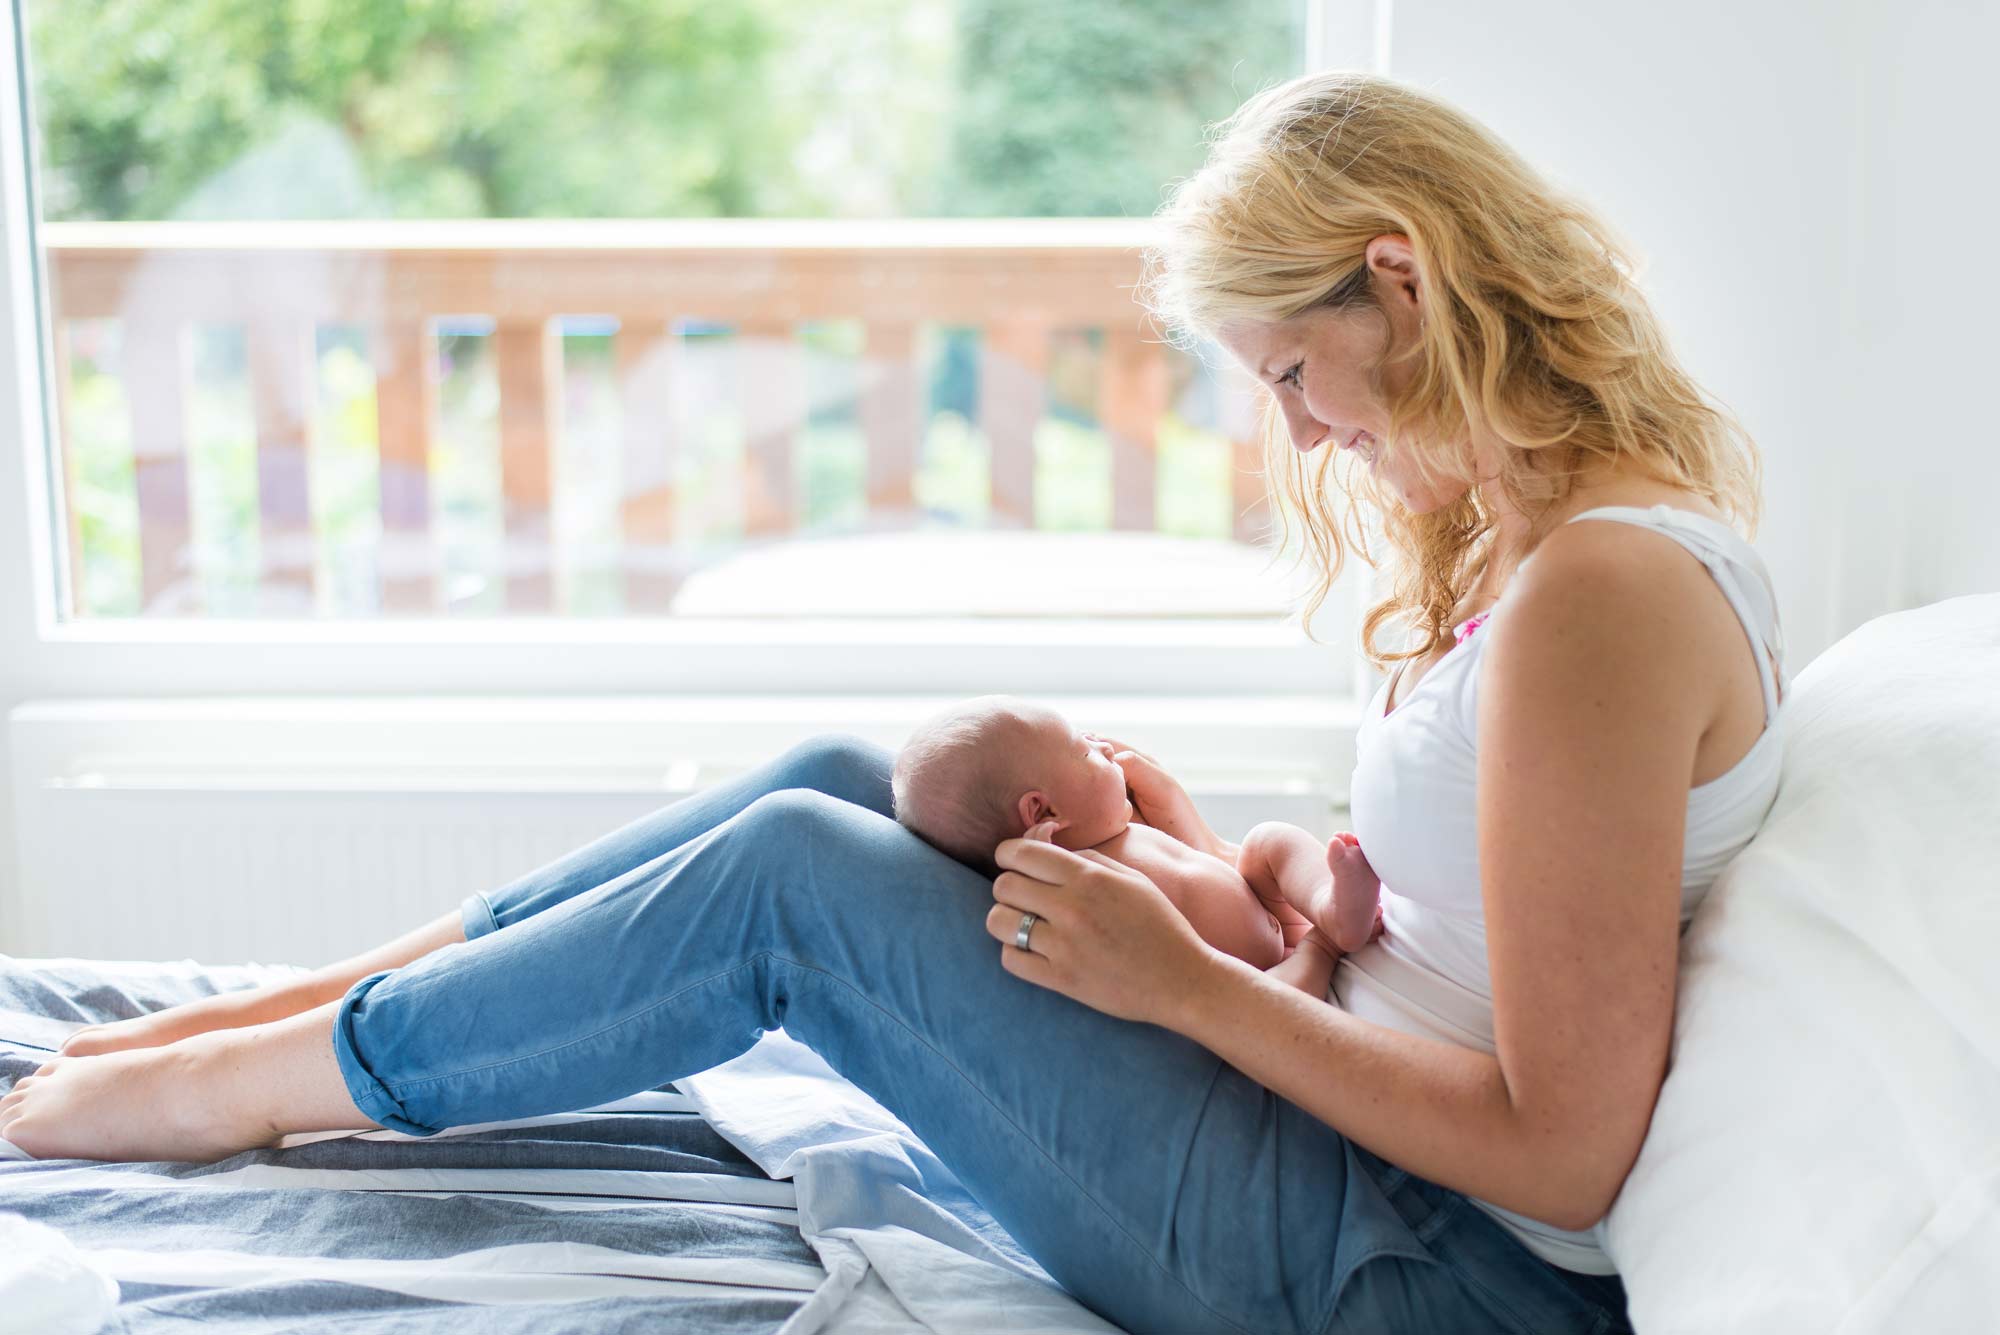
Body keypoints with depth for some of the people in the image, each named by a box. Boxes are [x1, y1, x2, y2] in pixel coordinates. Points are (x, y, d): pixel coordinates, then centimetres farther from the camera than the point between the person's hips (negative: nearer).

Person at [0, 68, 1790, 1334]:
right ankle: (261, 1011, 12)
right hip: (1375, 1175, 9)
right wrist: (1217, 875, 0)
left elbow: (1564, 1150, -24)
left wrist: (1189, 982, -17)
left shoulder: (1600, 594, -24)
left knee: (794, 878, -12)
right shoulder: (1530, 533, 9)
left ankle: (245, 1085, 8)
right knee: (844, 783, 2)